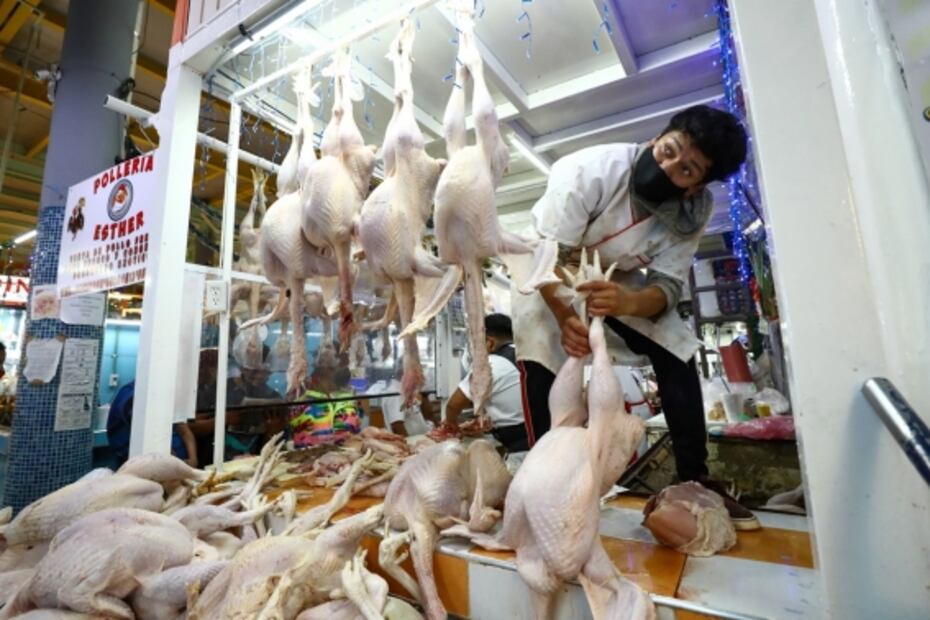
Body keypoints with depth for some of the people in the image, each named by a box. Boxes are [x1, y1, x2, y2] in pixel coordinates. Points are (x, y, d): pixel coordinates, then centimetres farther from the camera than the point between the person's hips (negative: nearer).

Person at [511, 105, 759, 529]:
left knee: (677, 356, -5)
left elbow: (667, 285, -22)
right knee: (541, 364, -23)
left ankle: (695, 481, 10)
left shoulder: (695, 210, -17)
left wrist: (627, 302, -46)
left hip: (618, 281, 4)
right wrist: (565, 317, -49)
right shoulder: (592, 170, -31)